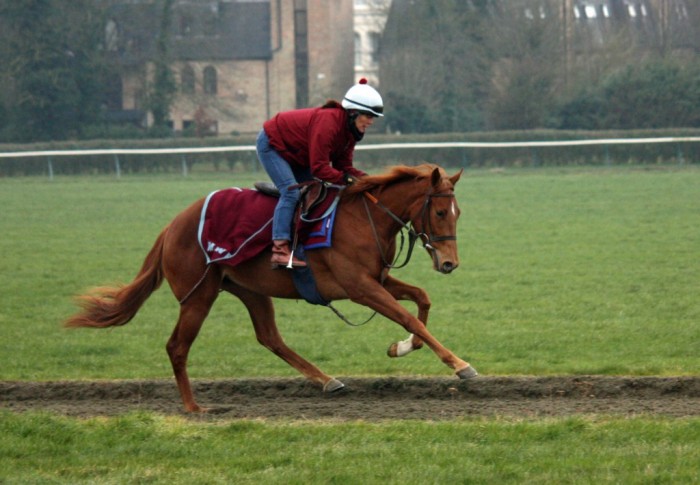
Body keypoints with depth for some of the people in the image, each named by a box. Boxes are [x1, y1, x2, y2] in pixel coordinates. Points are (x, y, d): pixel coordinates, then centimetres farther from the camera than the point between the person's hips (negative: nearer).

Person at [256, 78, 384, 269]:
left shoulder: (349, 130, -6)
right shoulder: (327, 123, -36)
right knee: (291, 191, -24)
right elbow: (319, 168, -36)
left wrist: (366, 179, -19)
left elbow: (344, 166, -4)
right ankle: (280, 249, -32)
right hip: (271, 144, -10)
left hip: (297, 156, 10)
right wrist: (346, 179, -34)